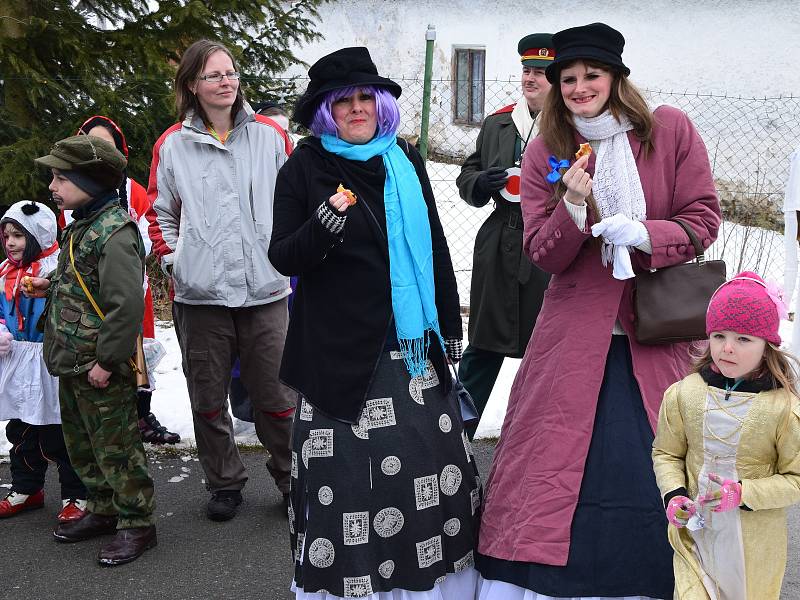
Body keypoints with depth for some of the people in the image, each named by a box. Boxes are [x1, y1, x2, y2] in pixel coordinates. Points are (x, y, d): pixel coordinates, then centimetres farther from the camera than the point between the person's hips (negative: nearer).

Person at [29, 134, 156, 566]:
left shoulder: (113, 232, -21)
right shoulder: (82, 226, 10)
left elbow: (127, 303, -27)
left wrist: (106, 360, -23)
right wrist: (51, 286, 11)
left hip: (102, 369, -10)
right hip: (72, 365, 10)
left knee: (115, 446, 1)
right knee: (81, 445, 20)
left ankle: (137, 524, 14)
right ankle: (104, 510, 35)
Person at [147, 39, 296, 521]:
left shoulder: (270, 135, 4)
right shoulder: (173, 144, 3)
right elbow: (160, 212, 14)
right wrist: (173, 259, 3)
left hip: (264, 290, -1)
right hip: (200, 295, 1)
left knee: (276, 397, 3)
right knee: (208, 399, 10)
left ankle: (293, 479, 20)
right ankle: (226, 484, 26)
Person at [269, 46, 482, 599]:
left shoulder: (406, 161, 12)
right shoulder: (305, 169, 2)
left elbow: (436, 248, 17)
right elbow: (282, 258, -2)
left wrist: (450, 327, 15)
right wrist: (321, 227, -22)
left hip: (414, 345, 4)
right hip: (342, 350, -3)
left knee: (433, 466, 4)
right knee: (348, 473, -4)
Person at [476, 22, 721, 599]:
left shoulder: (670, 129, -1)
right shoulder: (545, 154, 3)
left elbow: (704, 218, -1)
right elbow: (542, 253, 0)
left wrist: (643, 234, -19)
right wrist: (575, 208, -19)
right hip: (575, 333, 1)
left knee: (658, 471, 2)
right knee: (549, 464, 3)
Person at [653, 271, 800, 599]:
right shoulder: (683, 394, -5)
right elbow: (666, 453, 8)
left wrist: (743, 493, -18)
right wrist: (674, 494, -9)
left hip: (755, 543, -1)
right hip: (696, 531, 1)